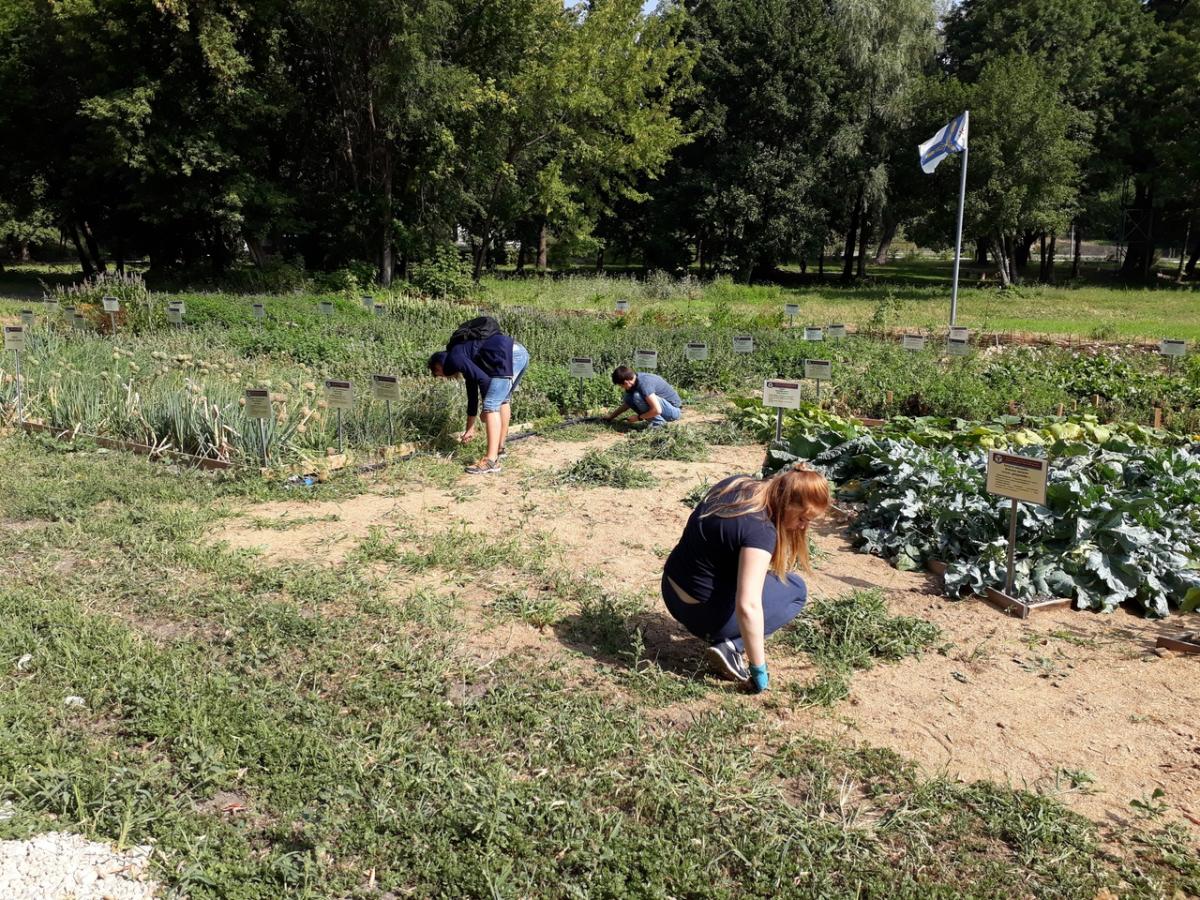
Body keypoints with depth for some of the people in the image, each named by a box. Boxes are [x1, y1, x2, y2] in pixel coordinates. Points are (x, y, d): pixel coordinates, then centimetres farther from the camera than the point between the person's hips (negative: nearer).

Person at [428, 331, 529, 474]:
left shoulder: (453, 358, 3)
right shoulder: (465, 359, 30)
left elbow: (482, 379, -10)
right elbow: (472, 395, 37)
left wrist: (486, 409, 5)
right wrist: (470, 428, 45)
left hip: (508, 357, -10)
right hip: (521, 353, 10)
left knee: (491, 406, -7)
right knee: (502, 400, 25)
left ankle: (491, 461, -7)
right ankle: (500, 447, 37)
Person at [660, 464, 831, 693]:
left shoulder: (737, 484, -1)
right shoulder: (761, 530, -26)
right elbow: (748, 607, -32)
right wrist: (758, 670, -23)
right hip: (701, 611, -8)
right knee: (796, 590, 6)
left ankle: (726, 636, 14)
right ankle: (730, 648, -7)